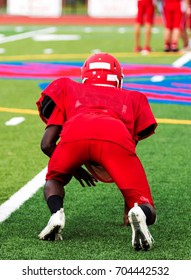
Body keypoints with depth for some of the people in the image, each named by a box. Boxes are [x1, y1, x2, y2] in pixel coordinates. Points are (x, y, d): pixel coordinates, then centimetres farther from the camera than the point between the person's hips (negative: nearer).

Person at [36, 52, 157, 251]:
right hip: (116, 138, 0)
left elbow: (47, 144, 29)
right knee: (148, 214, 10)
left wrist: (74, 169, 46)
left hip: (75, 136, 0)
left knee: (54, 179, 32)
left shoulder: (67, 88, 38)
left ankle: (56, 213, 1)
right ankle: (139, 212, -25)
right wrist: (129, 200, 50)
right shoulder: (132, 99, 40)